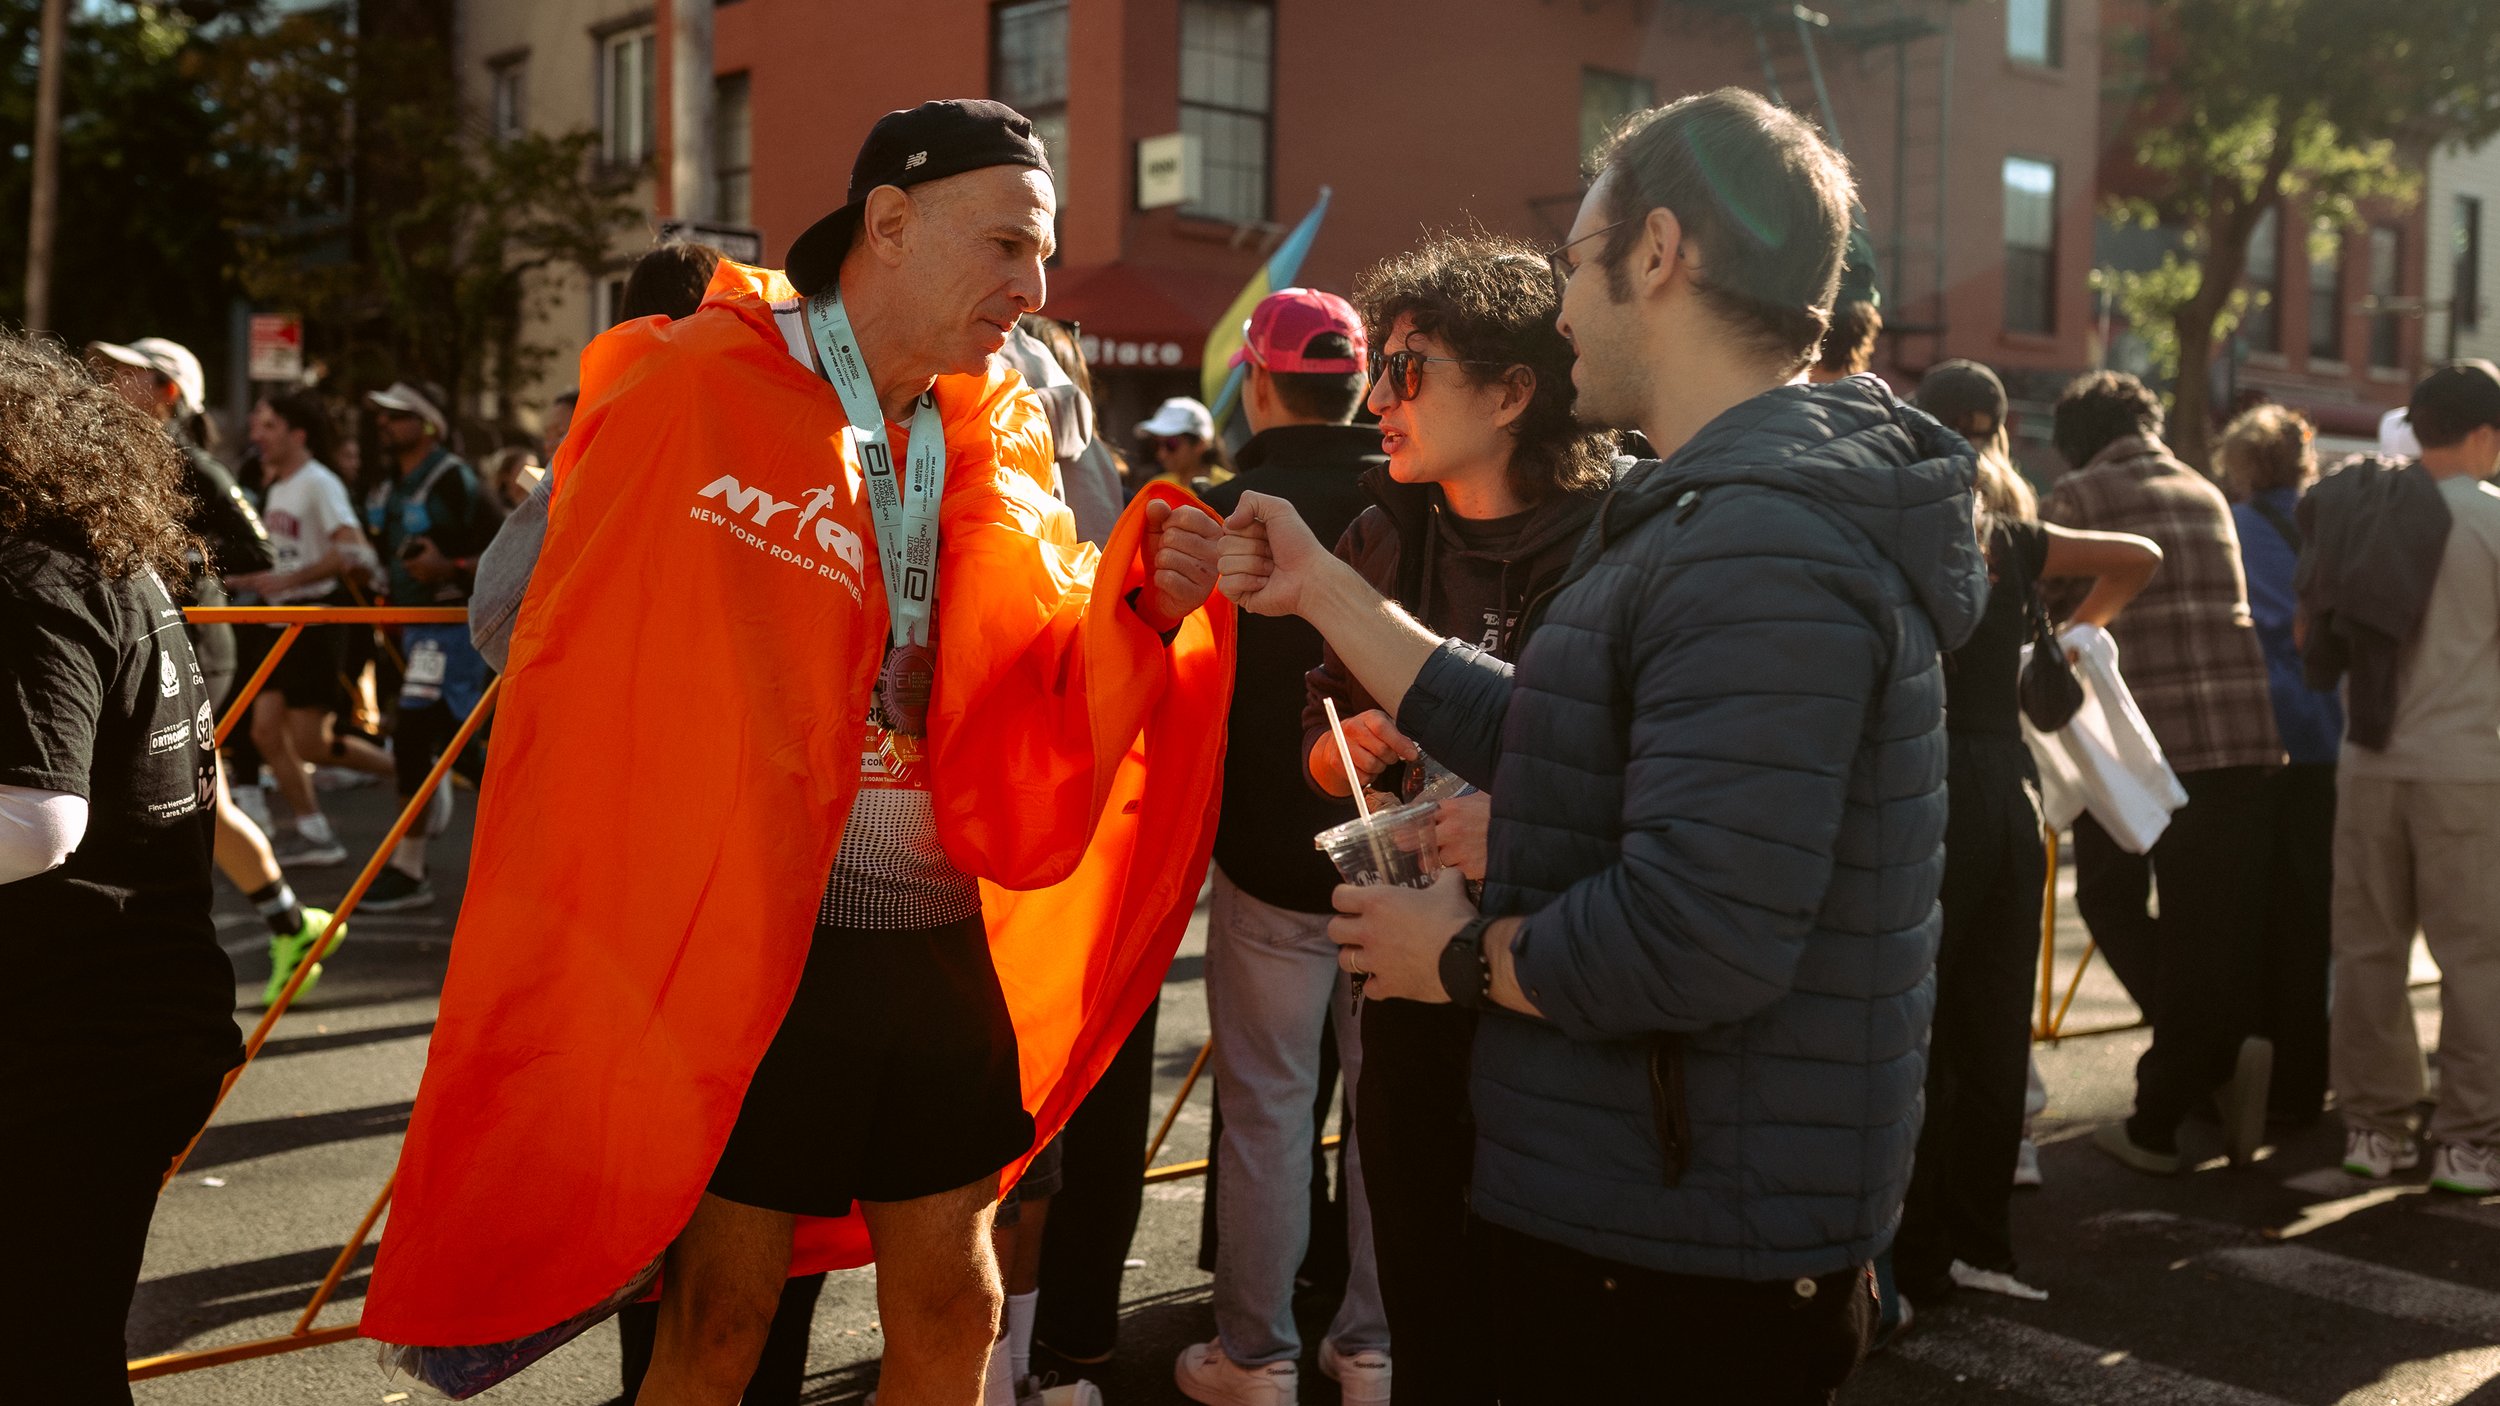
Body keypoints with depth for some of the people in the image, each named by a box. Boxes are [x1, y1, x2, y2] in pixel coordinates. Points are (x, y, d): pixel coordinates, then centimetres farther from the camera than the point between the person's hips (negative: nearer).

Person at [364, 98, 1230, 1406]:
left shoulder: (997, 446, 6)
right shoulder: (694, 394, -10)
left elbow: (1040, 725, 4)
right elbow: (578, 685, -12)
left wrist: (1141, 608, -15)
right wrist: (590, 983, -14)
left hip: (943, 954, 5)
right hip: (739, 952, -5)